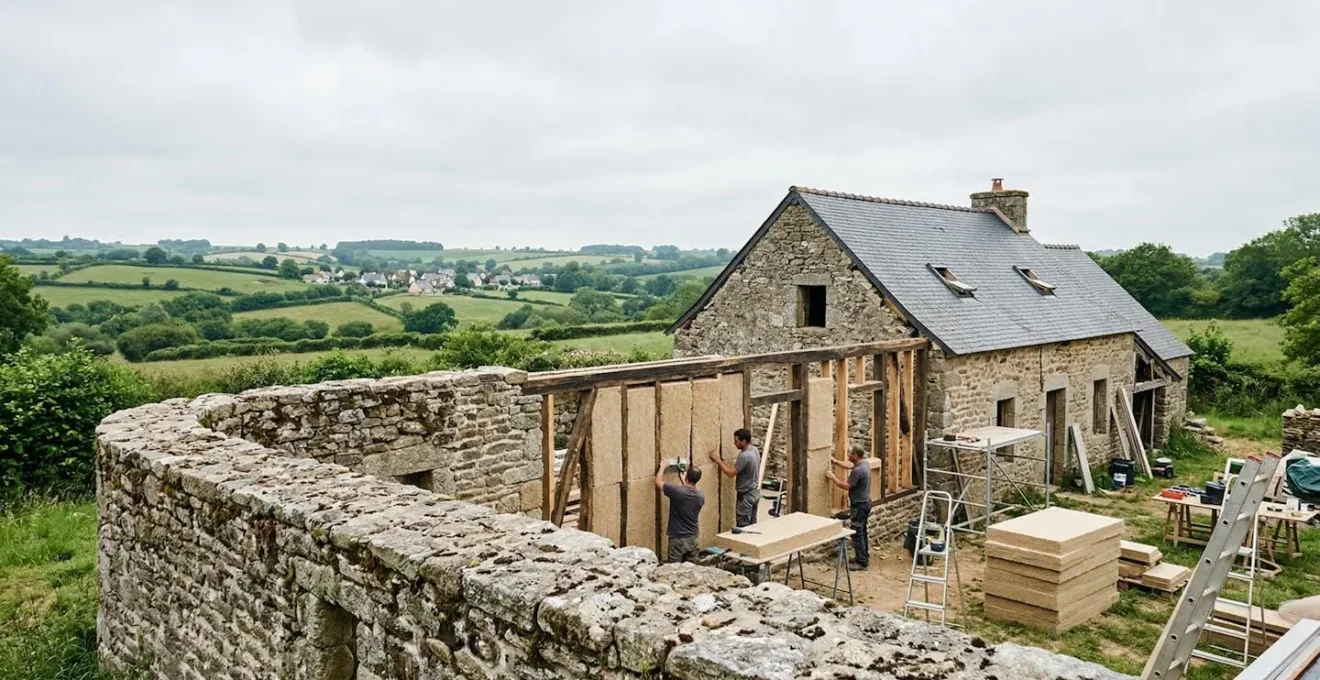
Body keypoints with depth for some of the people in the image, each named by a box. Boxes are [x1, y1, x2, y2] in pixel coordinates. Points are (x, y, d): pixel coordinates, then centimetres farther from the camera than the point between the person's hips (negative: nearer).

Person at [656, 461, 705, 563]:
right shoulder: (701, 496, -5)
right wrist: (685, 483, 29)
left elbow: (658, 482, -5)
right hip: (693, 539, 5)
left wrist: (663, 467, 9)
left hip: (677, 539, -4)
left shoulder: (677, 491, -20)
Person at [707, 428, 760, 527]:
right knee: (752, 524, 15)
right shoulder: (755, 450, 3)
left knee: (743, 527, -2)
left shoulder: (744, 456, -27)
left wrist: (718, 460, -14)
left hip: (746, 495, -9)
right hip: (755, 492, 9)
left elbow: (731, 473, -22)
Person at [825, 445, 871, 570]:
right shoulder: (864, 463, 3)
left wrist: (832, 477, -11)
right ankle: (864, 556, 29)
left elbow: (846, 486, -21)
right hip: (865, 503, 10)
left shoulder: (858, 471, -28)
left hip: (859, 505, -10)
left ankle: (862, 562, 2)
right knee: (862, 532, 19)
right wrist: (836, 461, 17)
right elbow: (849, 465, 21)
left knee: (857, 534, -3)